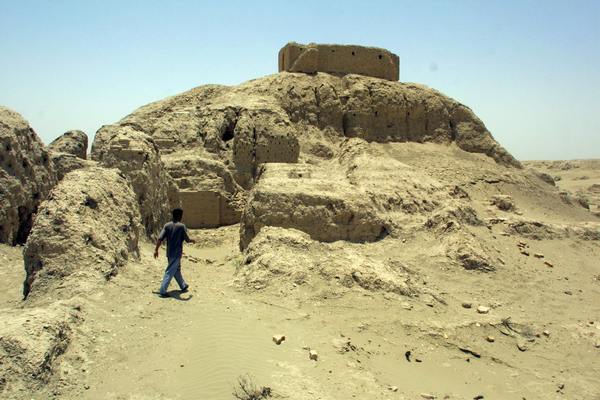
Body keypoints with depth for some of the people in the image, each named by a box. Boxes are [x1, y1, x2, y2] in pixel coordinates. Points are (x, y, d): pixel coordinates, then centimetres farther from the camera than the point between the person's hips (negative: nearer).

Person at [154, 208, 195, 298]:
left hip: (169, 253, 6)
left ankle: (183, 287, 33)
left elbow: (160, 238, -2)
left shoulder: (167, 225, 2)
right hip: (177, 253, -6)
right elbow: (187, 240, -9)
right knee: (170, 272, -5)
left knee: (177, 270, 19)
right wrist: (192, 241, 13)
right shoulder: (181, 226, -12)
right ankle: (162, 291, -7)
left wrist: (156, 250, 5)